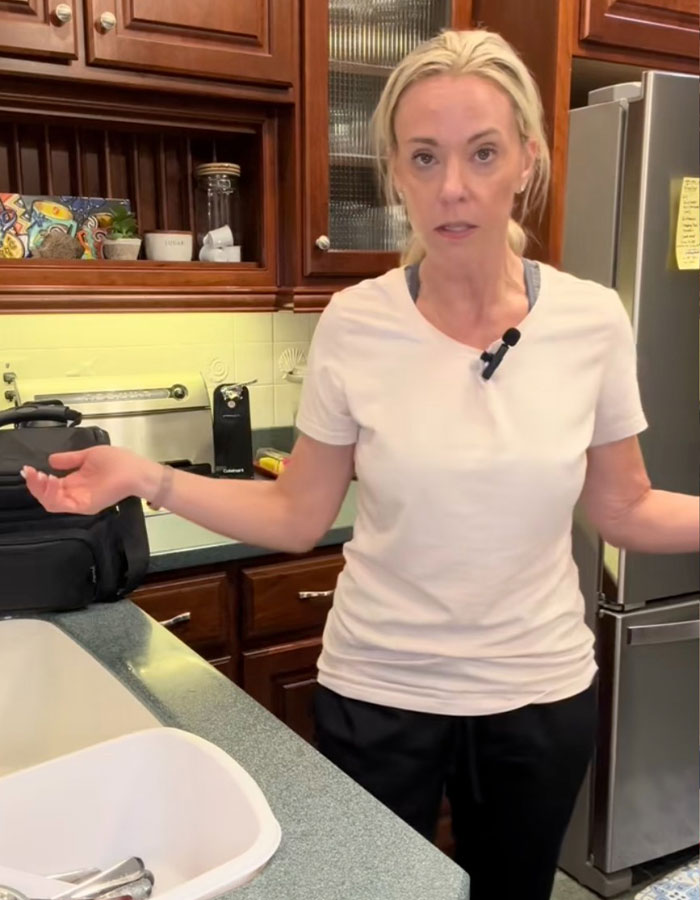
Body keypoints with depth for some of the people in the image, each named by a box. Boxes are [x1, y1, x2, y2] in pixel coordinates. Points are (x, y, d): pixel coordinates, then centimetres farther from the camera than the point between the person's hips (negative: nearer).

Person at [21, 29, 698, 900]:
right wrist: (149, 478, -16)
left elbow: (623, 509, 1)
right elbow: (298, 517, -5)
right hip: (378, 694, -1)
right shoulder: (353, 324, -12)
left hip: (542, 695, 1)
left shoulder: (592, 319, -9)